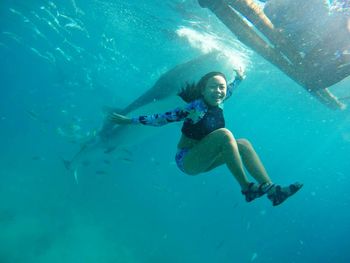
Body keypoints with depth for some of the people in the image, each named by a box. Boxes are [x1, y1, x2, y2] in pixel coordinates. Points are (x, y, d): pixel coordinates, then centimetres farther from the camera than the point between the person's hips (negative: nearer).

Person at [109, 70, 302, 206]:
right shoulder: (196, 108, -21)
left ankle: (271, 189, -11)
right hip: (187, 160, -8)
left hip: (203, 160, 8)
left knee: (243, 144, -7)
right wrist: (129, 120, -17)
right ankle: (247, 188, -25)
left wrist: (238, 78, 35)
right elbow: (163, 118, -19)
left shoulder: (218, 103, 0)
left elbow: (229, 90, 25)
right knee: (223, 134, -29)